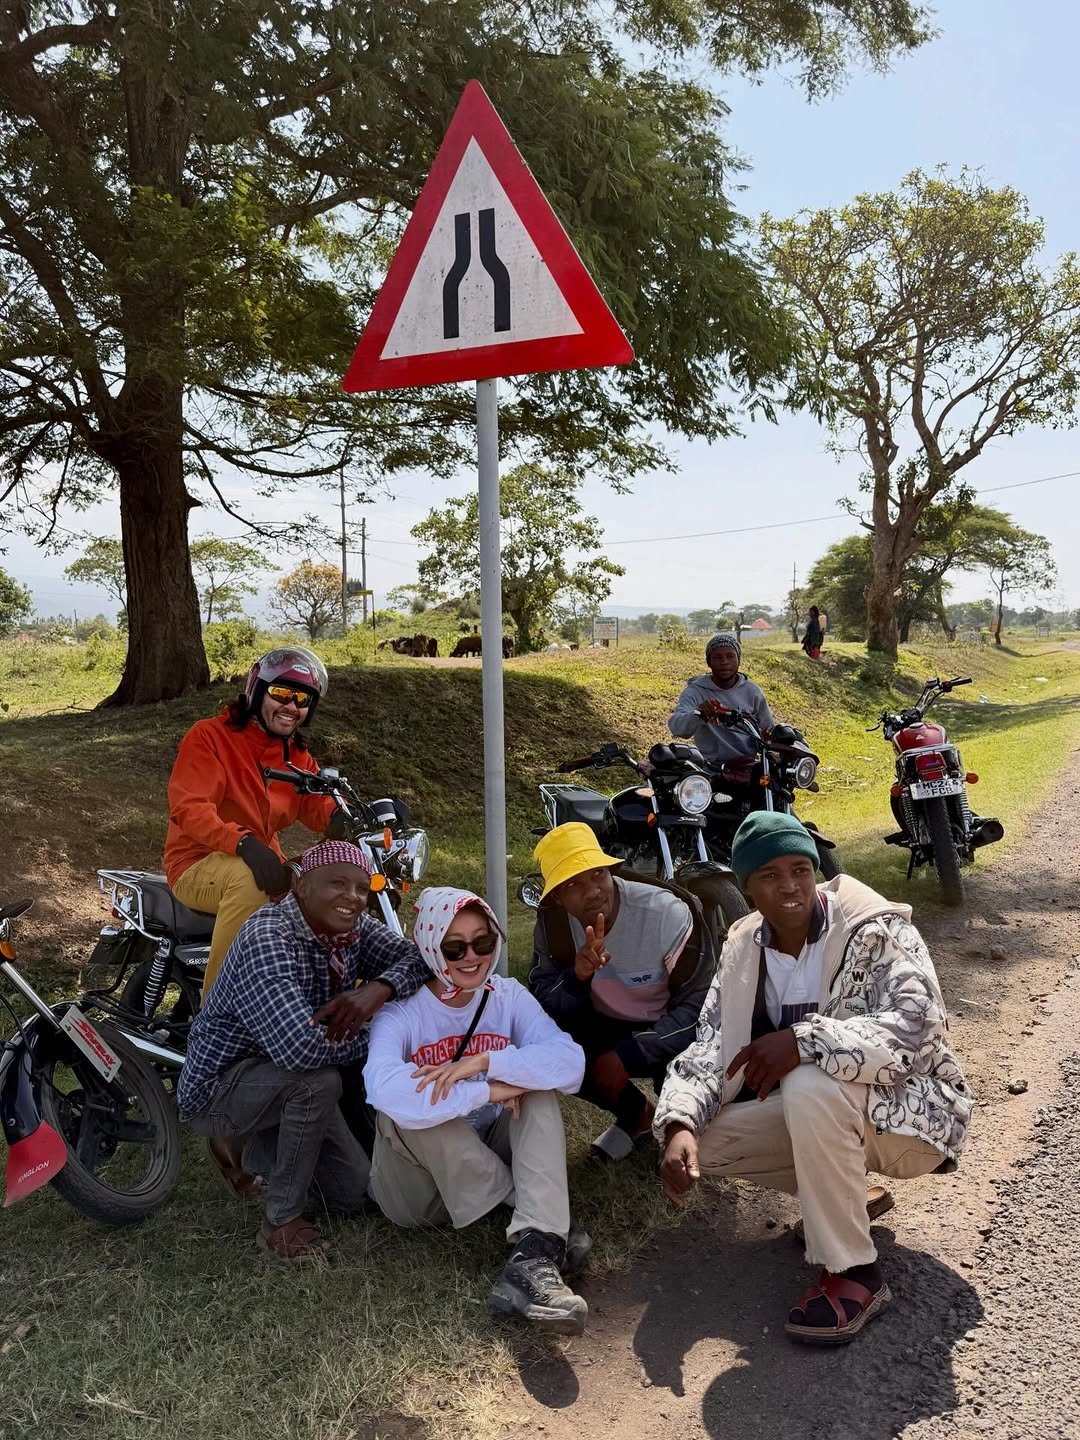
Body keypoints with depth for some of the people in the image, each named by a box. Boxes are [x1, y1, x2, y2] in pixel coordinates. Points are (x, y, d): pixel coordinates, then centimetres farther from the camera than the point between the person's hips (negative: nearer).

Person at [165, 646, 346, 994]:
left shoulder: (298, 755, 13)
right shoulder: (209, 736, -9)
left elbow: (320, 805, -3)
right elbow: (188, 808, -23)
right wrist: (243, 842, -40)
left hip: (265, 861, 7)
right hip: (198, 865, -7)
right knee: (248, 877, -38)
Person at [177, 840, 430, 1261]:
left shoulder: (353, 928, -6)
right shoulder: (266, 940, -31)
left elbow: (419, 957, -11)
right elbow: (299, 1046, -43)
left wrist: (377, 990, -31)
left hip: (288, 1080, 8)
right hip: (220, 1082, -8)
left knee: (355, 1194, 6)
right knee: (319, 1080, -35)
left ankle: (246, 1148, 27)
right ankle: (282, 1221, -14)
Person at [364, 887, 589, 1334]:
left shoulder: (508, 996, -2)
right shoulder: (403, 1011, -14)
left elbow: (571, 1062, -21)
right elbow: (383, 1086, -38)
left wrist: (485, 1062, -32)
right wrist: (486, 1091, -33)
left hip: (490, 1156, 3)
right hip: (419, 1182, -3)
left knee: (537, 1089, -20)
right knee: (403, 1108, -32)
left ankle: (536, 1252, -36)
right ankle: (547, 1216, -24)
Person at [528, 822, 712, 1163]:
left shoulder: (667, 913, -26)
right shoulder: (552, 921, -15)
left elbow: (699, 1003, -22)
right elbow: (542, 1003, -13)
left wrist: (625, 1057, -30)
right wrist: (577, 976, -36)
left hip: (666, 1030, -3)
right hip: (607, 1027, 4)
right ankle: (636, 1115, 5)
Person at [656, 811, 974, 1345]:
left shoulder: (877, 929, -18)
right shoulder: (743, 948, -3)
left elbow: (916, 1028, -32)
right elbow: (708, 1049, -7)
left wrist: (804, 1040, -44)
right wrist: (679, 1125, -26)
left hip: (905, 1112, -6)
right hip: (816, 1114, 6)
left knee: (810, 1085, -36)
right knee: (701, 1138, -11)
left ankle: (854, 1274, -18)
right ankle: (841, 1190, 10)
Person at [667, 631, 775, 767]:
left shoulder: (752, 691, 9)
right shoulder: (695, 691, -2)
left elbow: (770, 730, 14)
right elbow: (676, 727, -17)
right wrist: (699, 715, -39)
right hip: (712, 768, -2)